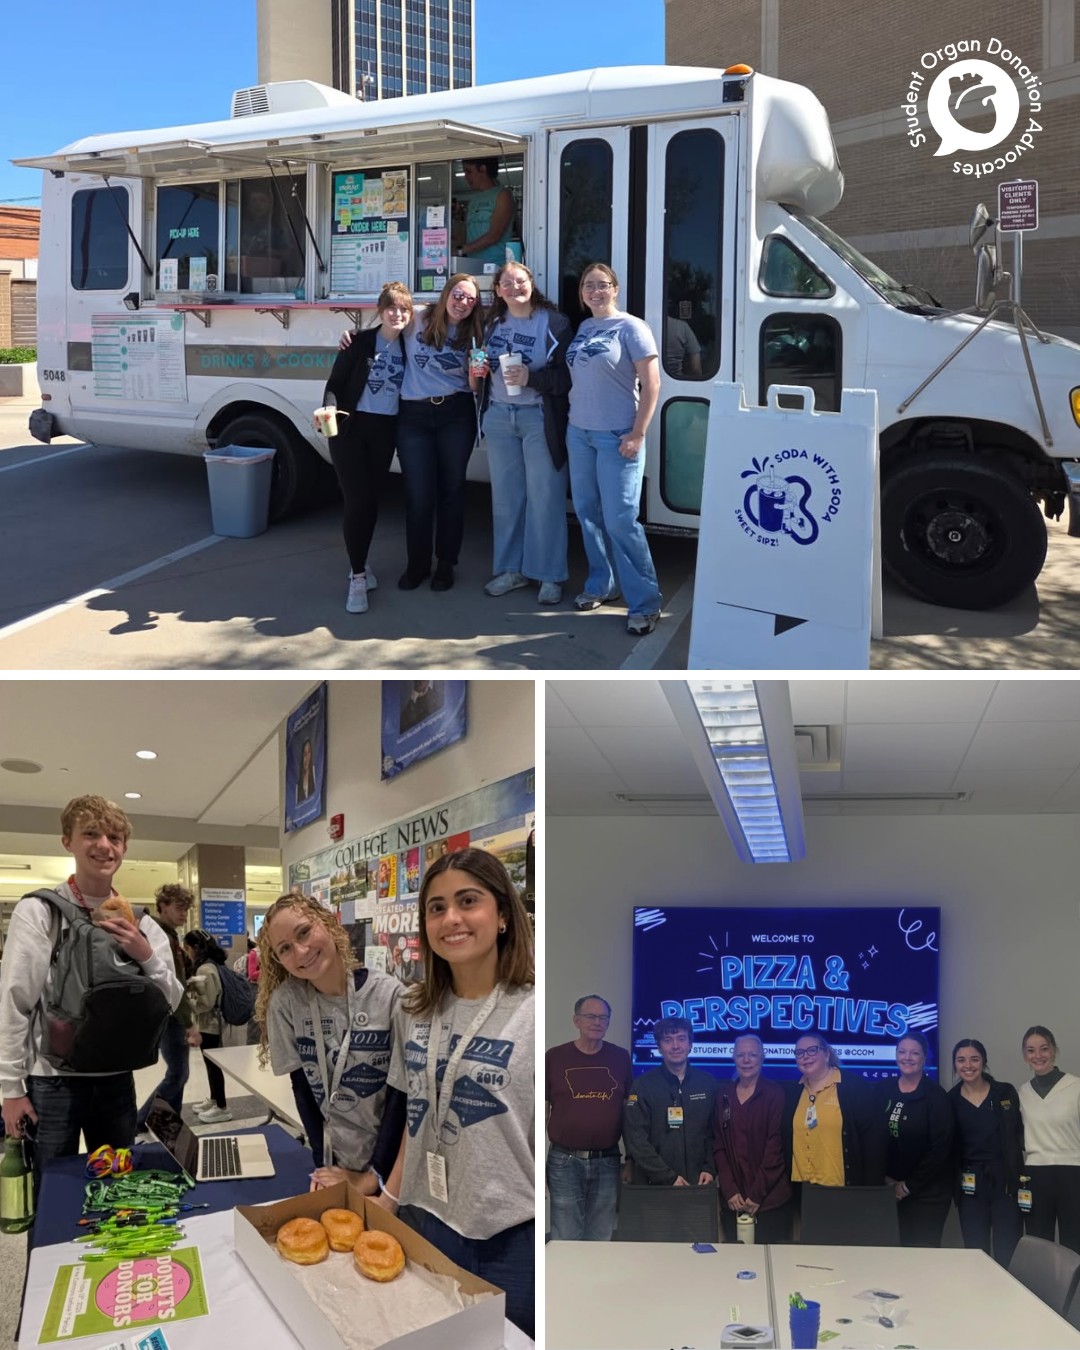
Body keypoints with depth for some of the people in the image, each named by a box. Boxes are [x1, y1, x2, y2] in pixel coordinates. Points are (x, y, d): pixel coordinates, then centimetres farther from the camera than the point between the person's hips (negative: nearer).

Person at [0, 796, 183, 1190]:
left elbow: (170, 1003, 5)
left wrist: (147, 957, -13)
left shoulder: (139, 923, 4)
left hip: (117, 1079, 4)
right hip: (53, 1081, -4)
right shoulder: (38, 912, -7)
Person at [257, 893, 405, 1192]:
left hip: (392, 1159, -1)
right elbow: (301, 1088, -2)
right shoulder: (284, 1002, -9)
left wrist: (374, 1175, -13)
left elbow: (401, 1089, -12)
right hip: (336, 1165, 1)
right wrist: (323, 1165, -8)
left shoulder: (388, 994, -14)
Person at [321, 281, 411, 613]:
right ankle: (358, 577, -3)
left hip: (385, 432, 4)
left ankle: (360, 564, 27)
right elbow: (335, 384, -6)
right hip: (351, 428, -3)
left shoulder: (409, 346, 2)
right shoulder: (360, 342, -8)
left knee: (372, 500, 10)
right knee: (357, 501, -8)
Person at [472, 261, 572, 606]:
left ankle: (549, 576, 6)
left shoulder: (553, 323, -8)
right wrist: (476, 374, 1)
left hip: (539, 417, -6)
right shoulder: (492, 323, 11)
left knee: (544, 497, -2)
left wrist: (531, 378, -24)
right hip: (498, 416, 6)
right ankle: (511, 569, 21)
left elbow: (568, 374, -12)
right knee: (505, 496, 10)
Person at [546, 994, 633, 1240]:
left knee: (600, 1241, 10)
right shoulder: (554, 1057, -1)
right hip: (564, 1161, -2)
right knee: (565, 1241, 1)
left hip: (607, 1162, 2)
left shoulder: (620, 1058, 5)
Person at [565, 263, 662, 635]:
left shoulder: (630, 328, -7)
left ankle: (645, 603, -3)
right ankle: (600, 584, 26)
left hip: (616, 437, -6)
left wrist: (637, 435, -15)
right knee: (587, 512, 11)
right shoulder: (582, 329, 11)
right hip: (579, 433, 7)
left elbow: (651, 385, -10)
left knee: (620, 520, -9)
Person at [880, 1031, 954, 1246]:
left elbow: (941, 1148, -12)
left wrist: (910, 1185, -9)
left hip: (928, 1192, -3)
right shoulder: (884, 1090, 2)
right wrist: (887, 1178, -1)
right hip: (892, 1189, 3)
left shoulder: (935, 1095, -9)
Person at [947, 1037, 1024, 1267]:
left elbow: (1020, 1134, 3)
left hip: (1006, 1181, -1)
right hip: (970, 1186, 1)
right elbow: (947, 1147, 6)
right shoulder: (950, 1100, 3)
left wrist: (1022, 1173, -7)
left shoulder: (1006, 1092, 1)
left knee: (1008, 1254, -2)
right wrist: (952, 1182, -3)